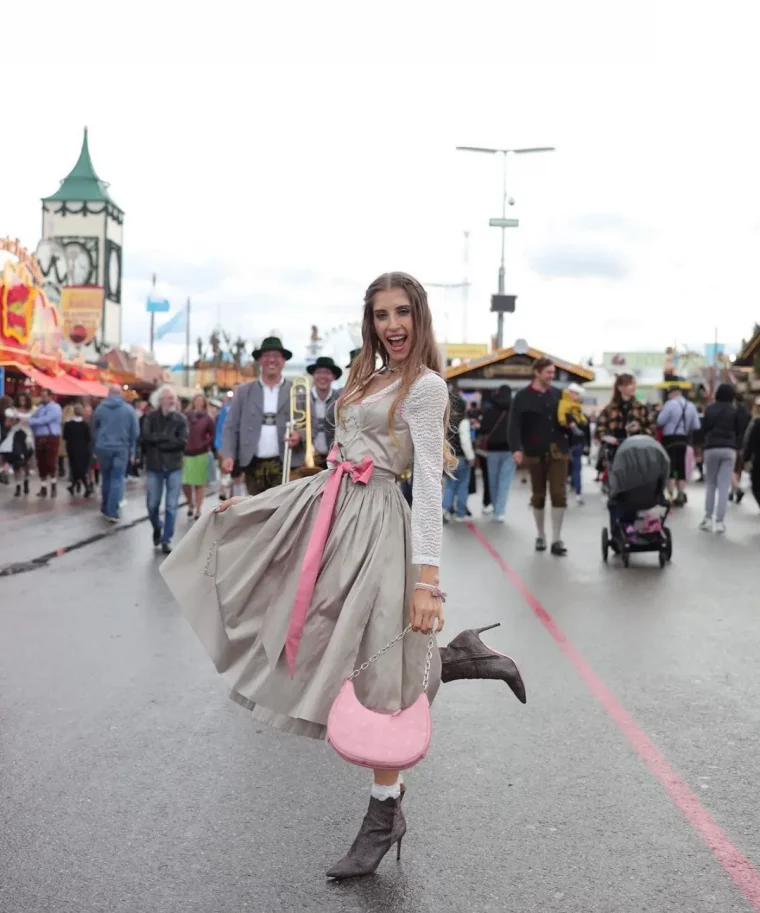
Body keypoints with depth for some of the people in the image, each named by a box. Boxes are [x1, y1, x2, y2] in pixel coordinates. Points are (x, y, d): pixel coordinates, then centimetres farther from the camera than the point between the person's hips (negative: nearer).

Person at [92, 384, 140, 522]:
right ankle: (112, 512, -11)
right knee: (117, 480, -3)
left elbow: (94, 428, 14)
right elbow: (135, 432, -1)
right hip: (121, 448, -2)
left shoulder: (100, 408, 4)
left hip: (103, 448, 2)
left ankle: (105, 508, 23)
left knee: (105, 478, 16)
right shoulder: (129, 409, -1)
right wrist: (132, 451, 5)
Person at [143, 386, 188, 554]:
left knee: (171, 506, 0)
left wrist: (158, 441, -12)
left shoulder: (180, 419, 0)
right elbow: (145, 437, -13)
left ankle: (166, 539, 10)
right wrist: (168, 437, -13)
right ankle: (157, 529, 33)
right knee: (152, 505, 5)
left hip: (174, 466, 0)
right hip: (154, 466, 0)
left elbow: (182, 441, -12)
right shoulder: (151, 417, 1)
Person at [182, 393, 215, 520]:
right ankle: (190, 504, 27)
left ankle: (198, 510, 10)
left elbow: (213, 436, 4)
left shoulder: (207, 419, 0)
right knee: (185, 483, 1)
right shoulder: (185, 416, 0)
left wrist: (204, 445, -5)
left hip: (201, 455, -1)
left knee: (199, 483, 2)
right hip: (185, 454, 1)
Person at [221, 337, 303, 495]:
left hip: (286, 465, -2)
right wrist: (228, 456, -6)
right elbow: (231, 427, 9)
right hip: (254, 466, 2)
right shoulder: (243, 391, 12)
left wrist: (300, 435, -15)